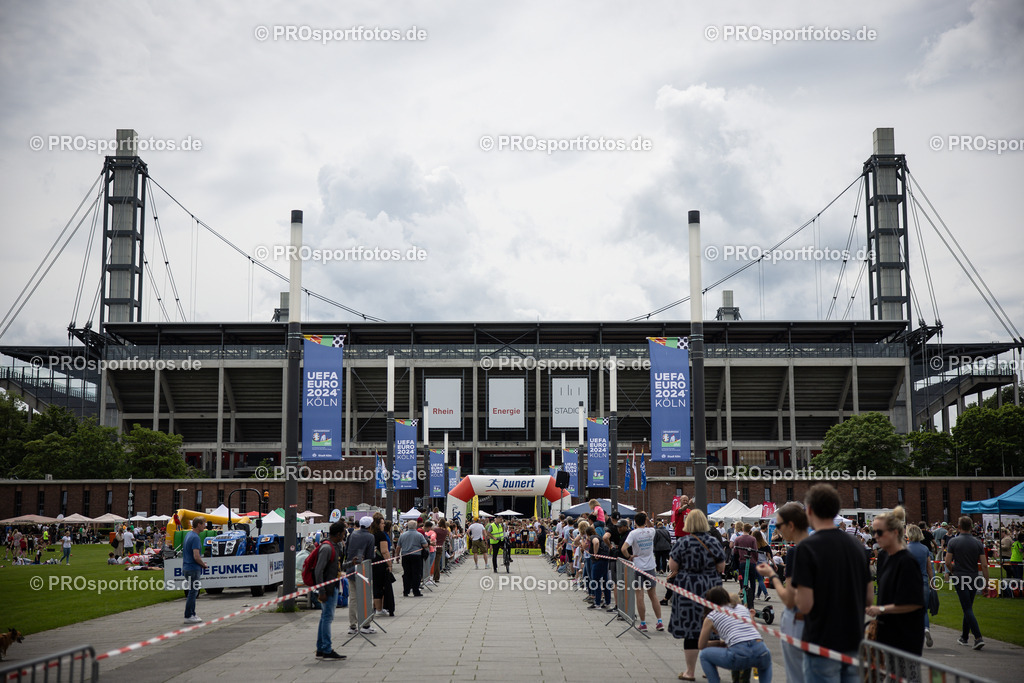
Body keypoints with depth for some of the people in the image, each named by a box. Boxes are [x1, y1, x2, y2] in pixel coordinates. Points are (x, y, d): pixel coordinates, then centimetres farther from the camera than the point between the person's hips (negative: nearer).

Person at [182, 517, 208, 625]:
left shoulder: (188, 535, 12)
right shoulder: (195, 537, -19)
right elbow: (196, 557, -24)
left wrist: (201, 560, 15)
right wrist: (204, 565, -8)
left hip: (187, 567, 10)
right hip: (193, 569, -10)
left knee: (193, 592, 15)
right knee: (193, 592, -3)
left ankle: (192, 615, 20)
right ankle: (188, 616, 2)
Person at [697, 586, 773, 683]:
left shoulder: (711, 616, 15)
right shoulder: (742, 608, 27)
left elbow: (701, 646, 24)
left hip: (739, 654, -4)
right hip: (761, 652, 4)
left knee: (704, 655, 19)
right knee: (766, 664, 40)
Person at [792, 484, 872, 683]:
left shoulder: (807, 548, -16)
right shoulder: (857, 545, 6)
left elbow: (805, 604, -19)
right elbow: (869, 596, 10)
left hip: (822, 645, -6)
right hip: (853, 643, 6)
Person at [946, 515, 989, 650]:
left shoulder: (953, 542, -7)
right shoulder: (978, 543, 0)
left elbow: (948, 562, -7)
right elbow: (984, 565, -4)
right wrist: (987, 581, 2)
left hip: (960, 579, -4)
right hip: (974, 579, 4)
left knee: (968, 609, -6)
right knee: (968, 608, 16)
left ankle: (978, 637, -18)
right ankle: (964, 637, 25)